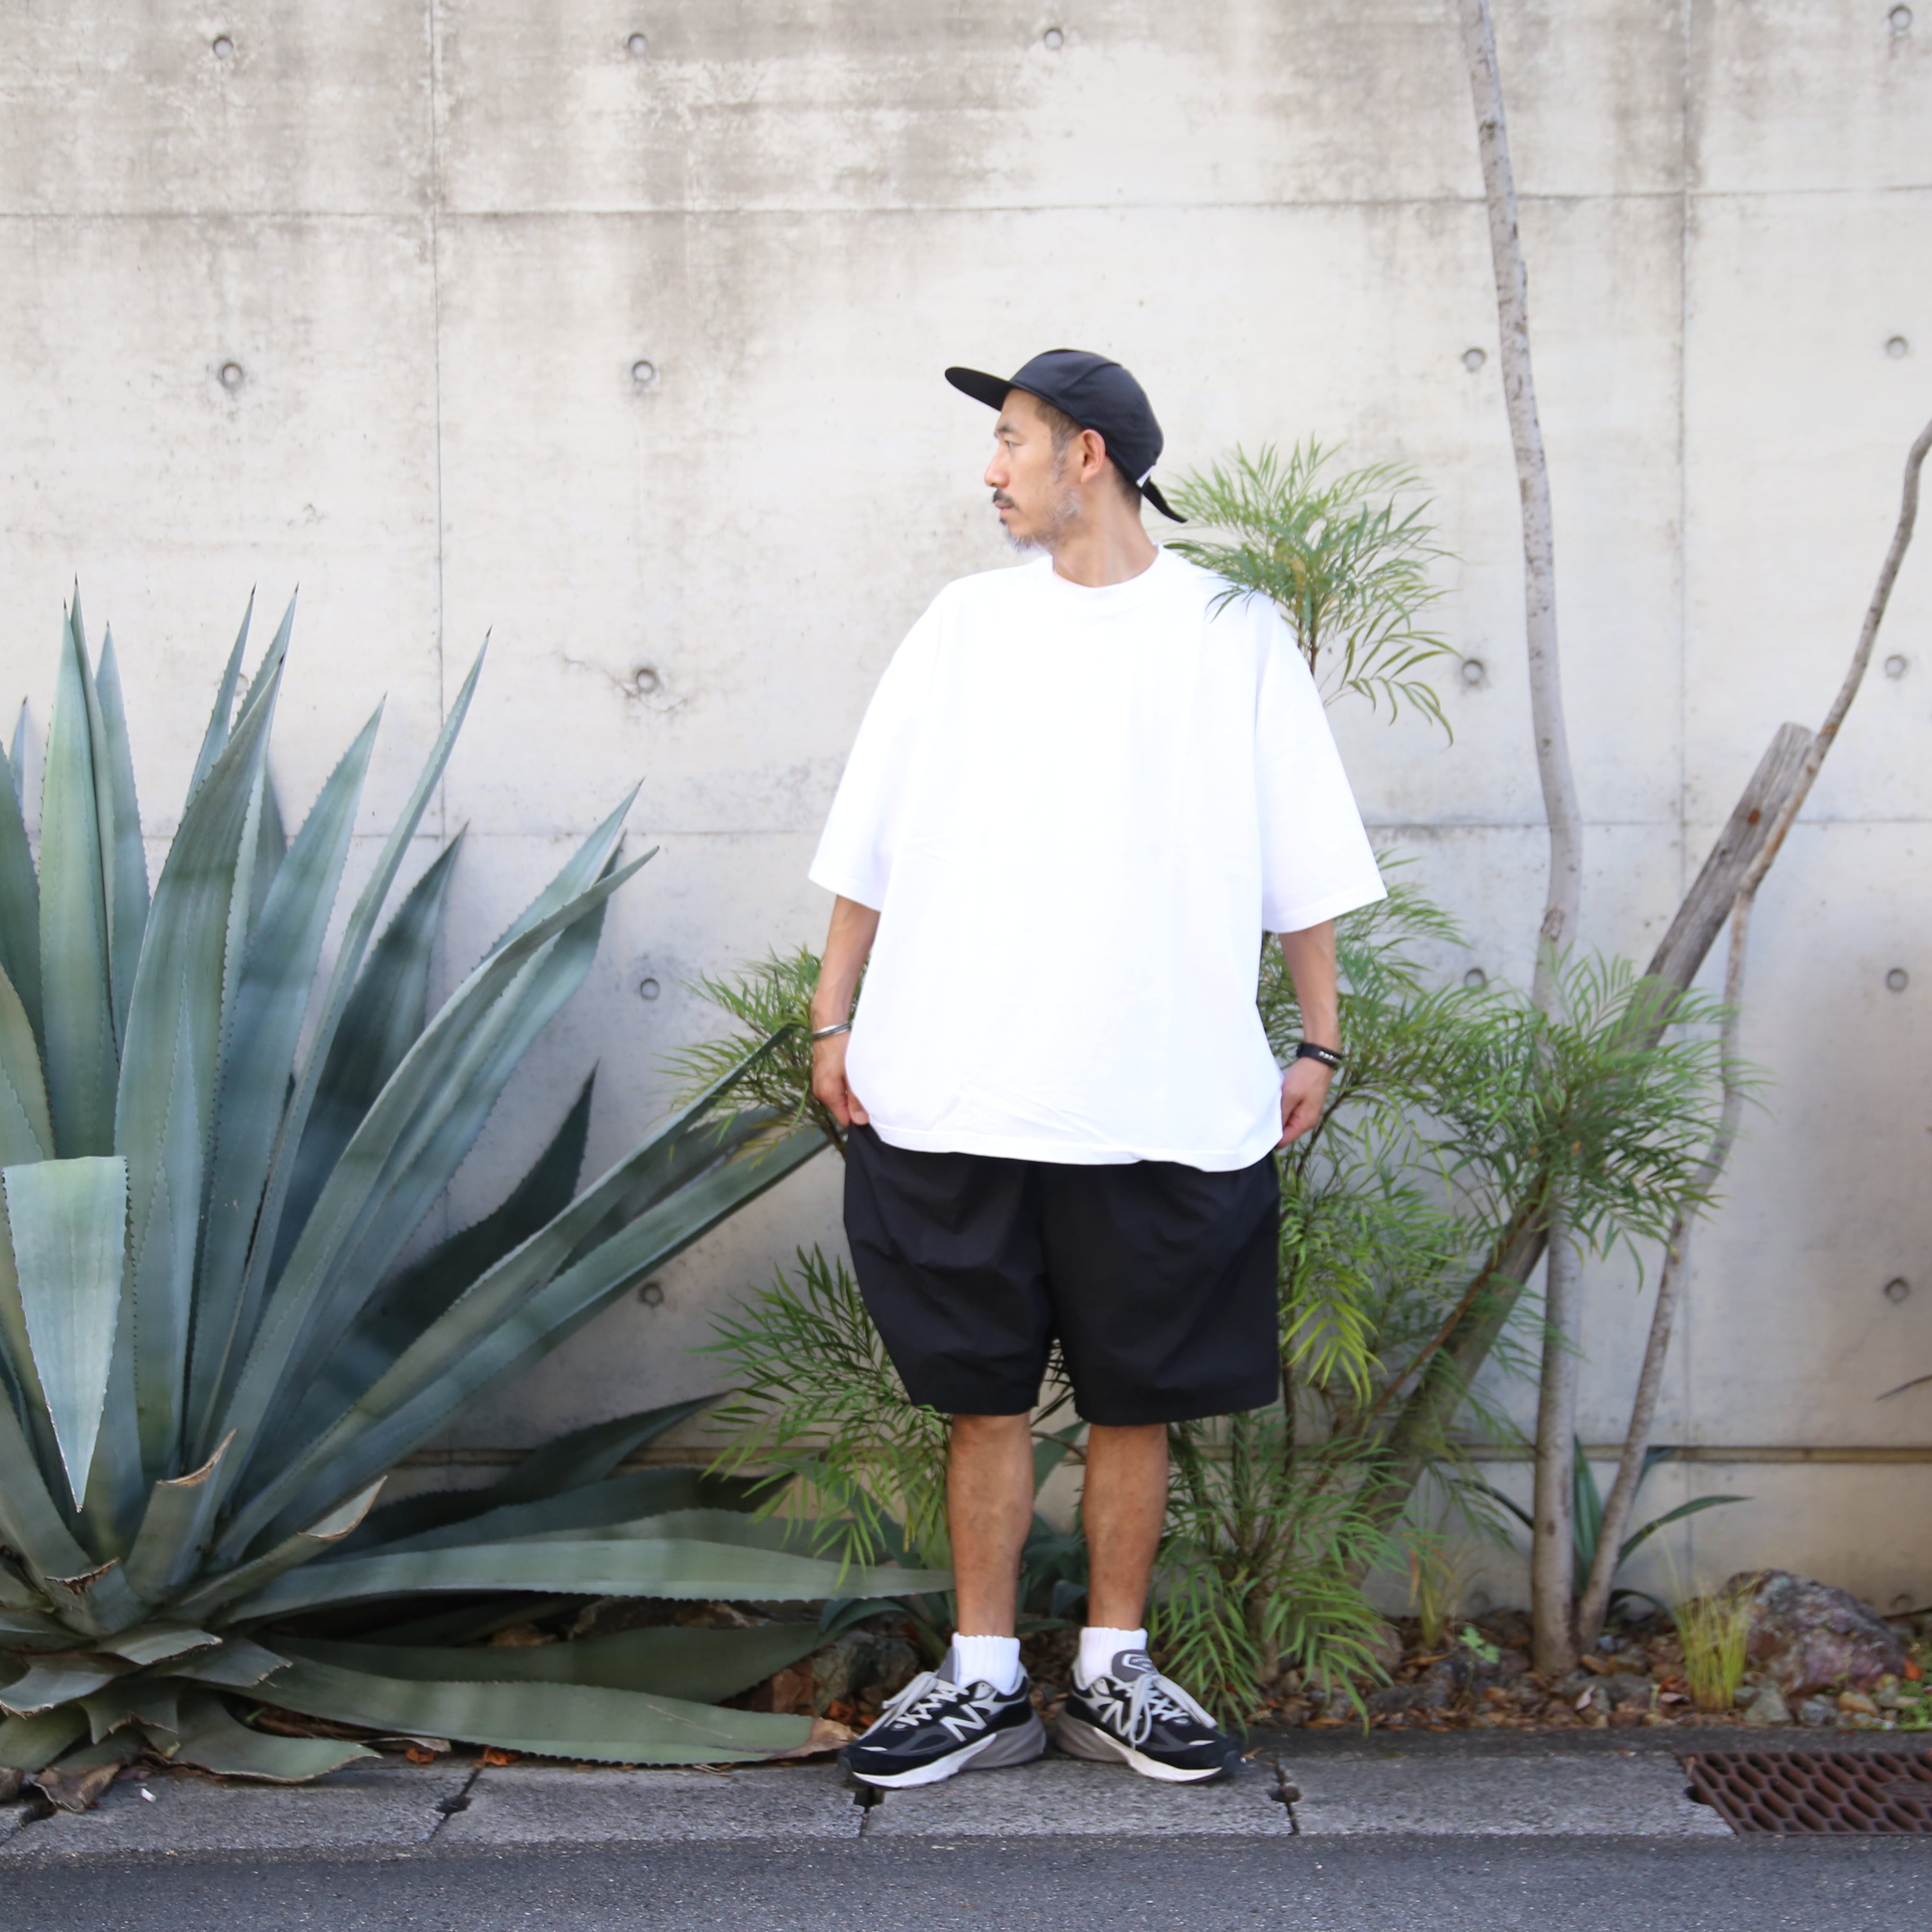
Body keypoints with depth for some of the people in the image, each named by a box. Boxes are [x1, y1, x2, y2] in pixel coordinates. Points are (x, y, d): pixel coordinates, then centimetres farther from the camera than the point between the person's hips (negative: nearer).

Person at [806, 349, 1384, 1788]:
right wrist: (834, 1019, 6)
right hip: (957, 1088, 2)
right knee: (984, 1395, 6)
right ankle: (984, 1684, 15)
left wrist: (1320, 1040, 4)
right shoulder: (967, 625, 10)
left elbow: (1304, 868, 6)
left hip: (1166, 1098, -1)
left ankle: (1113, 1672, 20)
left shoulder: (1233, 636, 4)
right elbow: (874, 841, 10)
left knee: (1138, 1397, 6)